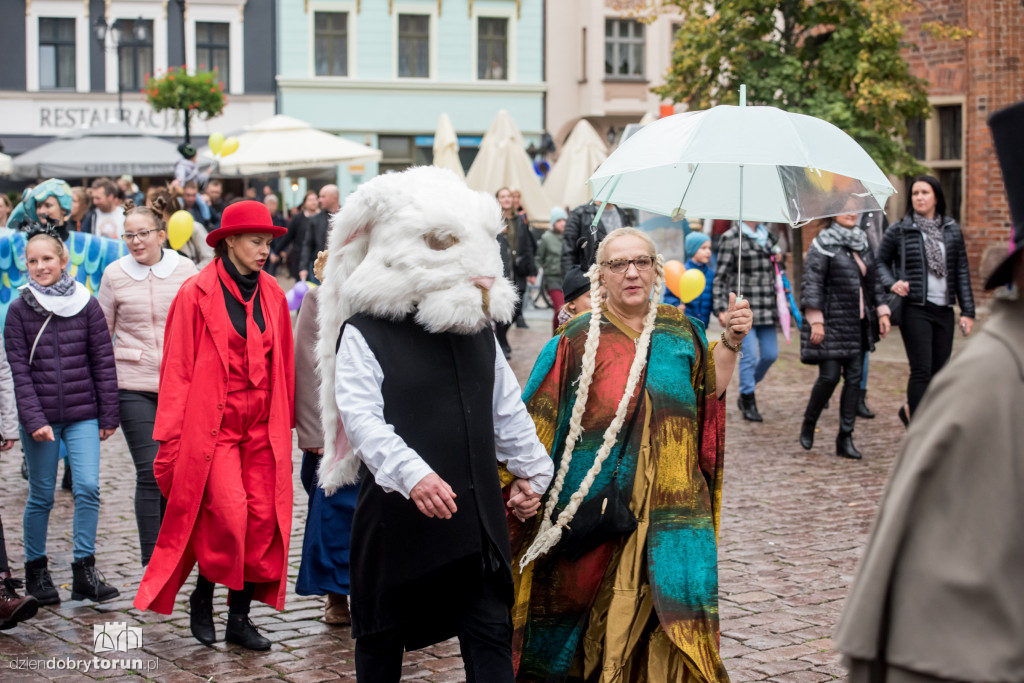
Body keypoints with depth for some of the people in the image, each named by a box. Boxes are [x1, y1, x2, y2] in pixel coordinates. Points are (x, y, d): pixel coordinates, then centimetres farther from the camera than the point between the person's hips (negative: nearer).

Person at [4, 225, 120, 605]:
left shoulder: (86, 305, 1)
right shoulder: (19, 310, 0)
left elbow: (103, 363, 4)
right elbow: (19, 370, -4)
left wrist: (108, 415, 3)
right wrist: (34, 420, -12)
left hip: (83, 416, 0)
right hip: (39, 417, 0)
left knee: (88, 488, -11)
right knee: (41, 496, 6)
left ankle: (85, 572, -3)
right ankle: (35, 570, 22)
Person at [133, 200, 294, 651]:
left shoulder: (272, 295, 9)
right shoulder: (197, 294, -5)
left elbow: (284, 364, 13)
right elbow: (177, 368, -5)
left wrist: (286, 423, 11)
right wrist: (171, 433, -7)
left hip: (262, 428, 5)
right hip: (212, 424, -5)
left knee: (262, 518, 1)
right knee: (228, 513, -15)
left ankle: (239, 617, 12)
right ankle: (202, 596, 11)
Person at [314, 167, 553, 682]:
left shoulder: (477, 328, 12)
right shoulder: (364, 331, -9)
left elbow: (508, 410, 20)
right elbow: (362, 417, -20)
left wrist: (531, 471, 21)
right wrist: (411, 473, -33)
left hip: (475, 514, 5)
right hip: (396, 515, -4)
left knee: (490, 635, 3)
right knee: (381, 638, 11)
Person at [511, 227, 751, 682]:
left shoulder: (679, 332, 9)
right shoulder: (579, 340, -2)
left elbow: (710, 393, 13)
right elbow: (537, 420, -3)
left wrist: (731, 343, -1)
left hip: (668, 504, 2)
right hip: (594, 507, -2)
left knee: (671, 616, -5)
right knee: (596, 607, 3)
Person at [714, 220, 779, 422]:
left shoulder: (767, 236, 13)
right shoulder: (730, 237, -5)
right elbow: (721, 275, -6)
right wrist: (720, 308, -11)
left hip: (766, 307, 6)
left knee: (770, 354, 6)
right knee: (749, 355, -6)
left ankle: (747, 391, 27)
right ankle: (748, 403, 8)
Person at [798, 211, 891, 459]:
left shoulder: (864, 243, 13)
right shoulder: (823, 244, -6)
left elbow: (873, 282, 20)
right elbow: (812, 283, -12)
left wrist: (882, 311, 11)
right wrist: (815, 320, -18)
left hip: (859, 325, 6)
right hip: (831, 324, -6)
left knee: (854, 378, 3)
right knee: (829, 376, -7)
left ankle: (845, 438, 8)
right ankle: (808, 423, 18)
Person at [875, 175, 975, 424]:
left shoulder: (952, 230, 10)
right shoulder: (898, 231, 1)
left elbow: (962, 272, 11)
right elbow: (881, 262, 11)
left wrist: (967, 311, 6)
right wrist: (891, 283, -9)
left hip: (944, 310, 4)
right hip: (915, 309, -4)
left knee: (939, 371, 8)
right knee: (921, 371, -9)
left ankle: (910, 410, 32)